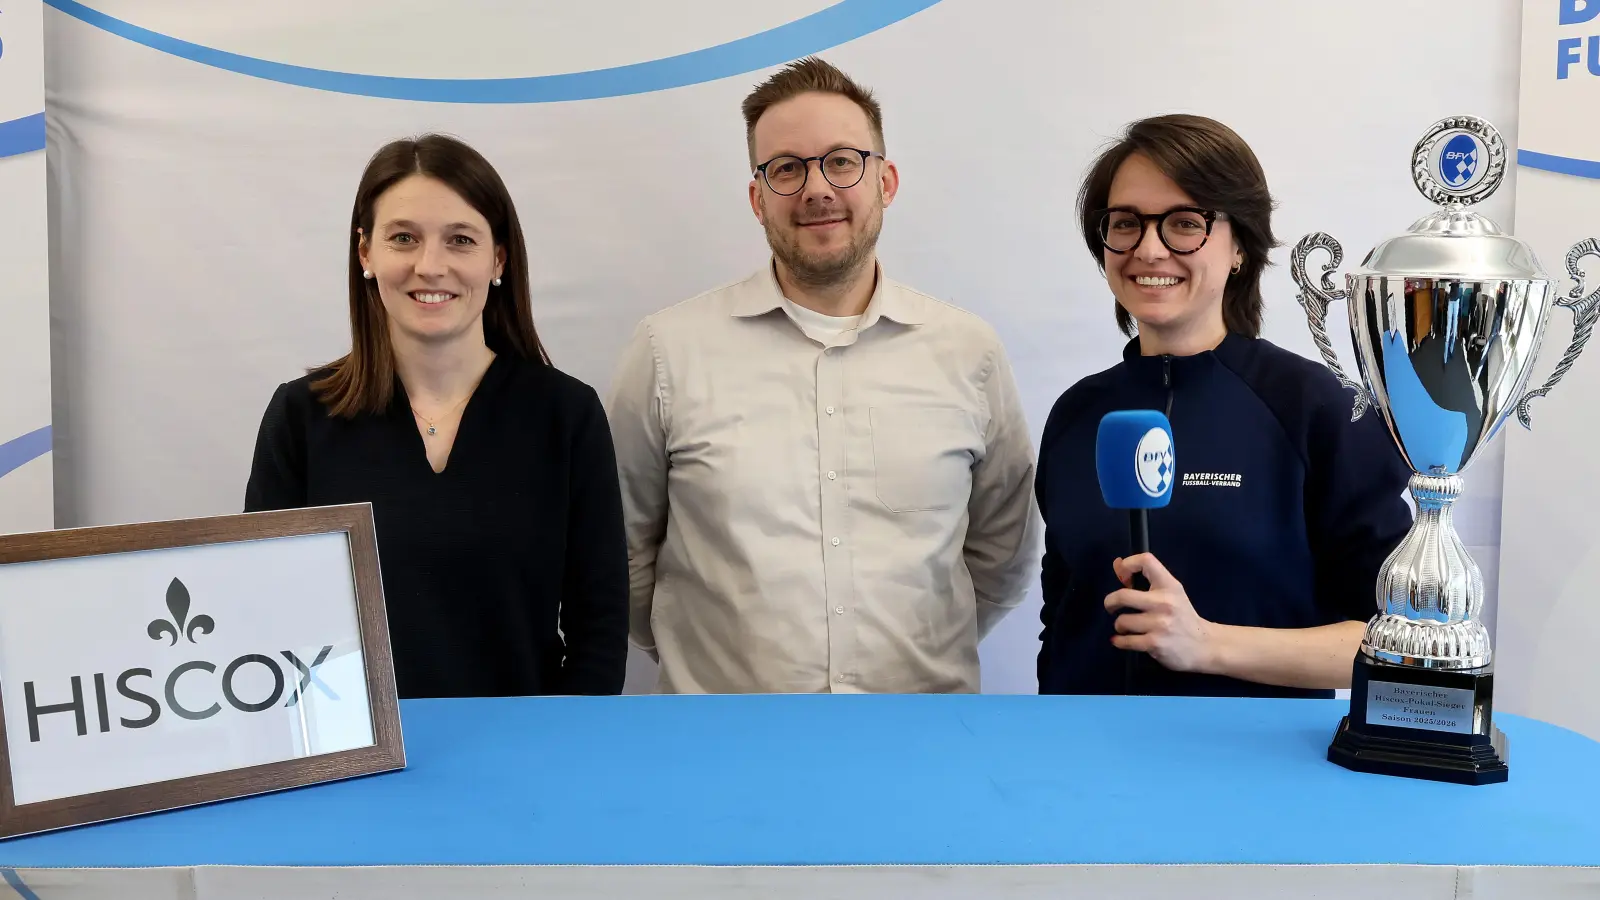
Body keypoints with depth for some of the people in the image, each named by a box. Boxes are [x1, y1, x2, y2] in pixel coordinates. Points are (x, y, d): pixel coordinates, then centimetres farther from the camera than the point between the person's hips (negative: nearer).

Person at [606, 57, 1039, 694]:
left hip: (927, 691, 2)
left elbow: (1002, 549, 8)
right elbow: (623, 547, 1)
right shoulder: (670, 350, -6)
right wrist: (699, 655, 1)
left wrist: (919, 651, 3)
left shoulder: (969, 352, -1)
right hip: (720, 695, -1)